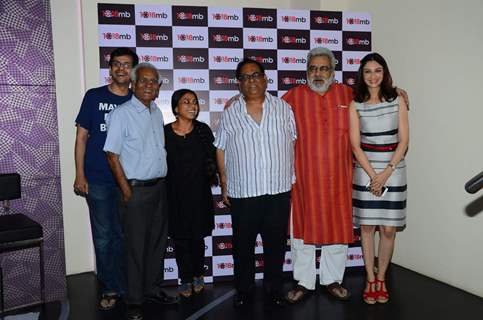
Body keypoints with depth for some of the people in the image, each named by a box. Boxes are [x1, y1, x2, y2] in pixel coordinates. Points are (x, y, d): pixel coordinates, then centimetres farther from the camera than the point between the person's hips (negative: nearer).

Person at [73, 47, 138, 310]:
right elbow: (81, 137, 2)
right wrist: (80, 175, -4)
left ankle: (123, 286, 26)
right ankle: (110, 288, 23)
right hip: (98, 181, -1)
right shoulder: (94, 96, 1)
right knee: (103, 237, 7)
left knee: (124, 236, 10)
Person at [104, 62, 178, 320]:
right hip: (136, 189, -6)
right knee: (136, 246, 3)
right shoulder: (121, 114, -10)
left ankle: (152, 289, 32)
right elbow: (112, 155, -11)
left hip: (160, 187, 7)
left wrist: (162, 180, 11)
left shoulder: (157, 113, 10)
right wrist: (127, 190, -13)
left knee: (158, 242, 15)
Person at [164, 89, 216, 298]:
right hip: (175, 195, -1)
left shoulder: (203, 130, -1)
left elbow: (212, 158, 5)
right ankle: (186, 280, 24)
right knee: (180, 238, 8)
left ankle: (198, 275, 32)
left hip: (199, 194, 1)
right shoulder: (165, 132, -4)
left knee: (198, 236, 11)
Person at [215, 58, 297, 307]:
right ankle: (243, 290, 28)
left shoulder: (283, 108, 4)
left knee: (276, 244, 11)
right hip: (242, 193, 0)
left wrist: (292, 180, 6)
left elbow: (293, 144, 8)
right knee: (243, 245, 10)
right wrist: (224, 184, 4)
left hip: (279, 190, 1)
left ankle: (274, 289, 29)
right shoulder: (230, 113, 2)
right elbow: (221, 150, 6)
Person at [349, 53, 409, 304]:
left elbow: (403, 141, -2)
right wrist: (373, 175, -10)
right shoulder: (355, 105, 0)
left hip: (393, 171, 0)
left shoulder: (397, 102, 1)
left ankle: (381, 279, 21)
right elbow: (355, 145, -3)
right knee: (366, 226, 5)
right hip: (365, 171, 0)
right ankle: (370, 279, 20)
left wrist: (386, 172, -11)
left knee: (388, 229, 4)